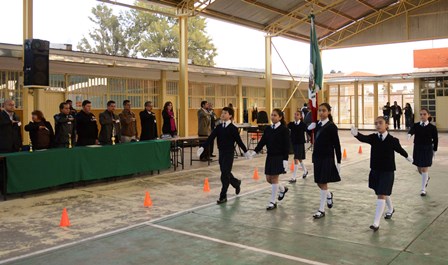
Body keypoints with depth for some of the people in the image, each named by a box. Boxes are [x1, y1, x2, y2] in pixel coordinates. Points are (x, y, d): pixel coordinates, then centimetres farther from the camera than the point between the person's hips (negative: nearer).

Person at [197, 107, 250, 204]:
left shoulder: (233, 128, -10)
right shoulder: (218, 127, 4)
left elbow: (239, 141, -4)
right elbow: (210, 138, -3)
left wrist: (245, 151, 2)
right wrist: (202, 147, -14)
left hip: (229, 153, -5)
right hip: (221, 153, 6)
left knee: (225, 175, -6)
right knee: (226, 173, 15)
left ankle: (223, 196, 4)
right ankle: (237, 183, 44)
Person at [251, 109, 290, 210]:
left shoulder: (284, 129, -10)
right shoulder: (267, 129, 6)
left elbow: (286, 145, -11)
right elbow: (262, 141, 5)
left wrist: (285, 159, -16)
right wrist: (255, 151, -8)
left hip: (279, 157, -6)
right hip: (270, 156, 6)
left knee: (274, 178, -3)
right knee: (268, 179, 9)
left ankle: (273, 202, 9)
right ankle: (282, 189, 37)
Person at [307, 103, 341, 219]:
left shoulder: (331, 126, -10)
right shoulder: (317, 125, 8)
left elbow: (336, 144, -8)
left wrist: (338, 161, -8)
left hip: (327, 158, -6)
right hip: (317, 157, 6)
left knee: (323, 183, -2)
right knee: (319, 183, 13)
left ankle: (321, 210, 7)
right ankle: (329, 195, 44)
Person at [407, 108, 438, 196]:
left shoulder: (432, 127, -8)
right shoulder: (416, 125, -2)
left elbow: (435, 140, 0)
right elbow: (412, 131, -23)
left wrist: (434, 151, 3)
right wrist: (409, 134, -46)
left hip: (427, 150, -3)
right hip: (417, 149, 3)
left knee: (424, 169, -3)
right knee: (419, 169, 15)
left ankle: (423, 189, 10)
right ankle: (427, 178, 50)